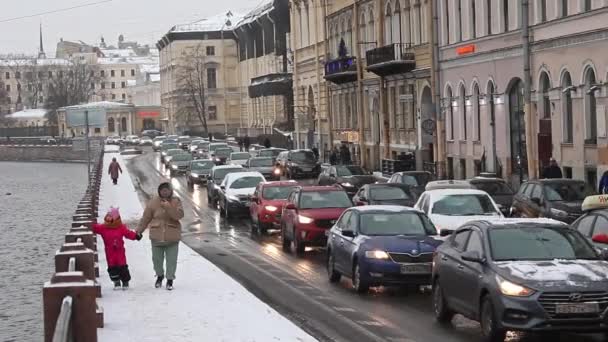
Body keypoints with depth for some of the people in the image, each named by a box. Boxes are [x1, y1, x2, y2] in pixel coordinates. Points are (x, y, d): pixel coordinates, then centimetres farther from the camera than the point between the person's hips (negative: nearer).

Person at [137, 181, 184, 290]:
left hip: (172, 237, -1)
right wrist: (139, 230, 4)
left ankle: (170, 279, 18)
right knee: (157, 258, 12)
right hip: (157, 236, 1)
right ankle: (159, 275, 37)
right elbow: (146, 218, 3)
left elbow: (179, 215, -18)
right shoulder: (153, 202, -3)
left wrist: (168, 207, -29)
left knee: (171, 260, 3)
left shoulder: (176, 201, -3)